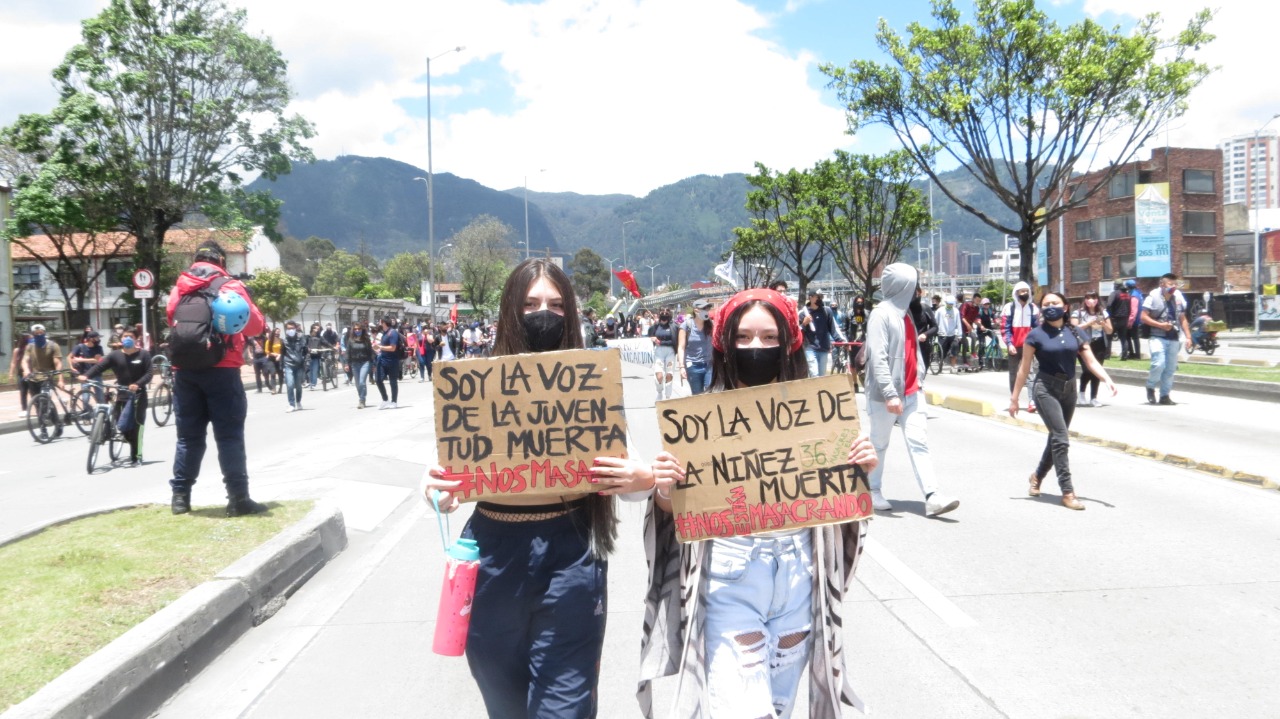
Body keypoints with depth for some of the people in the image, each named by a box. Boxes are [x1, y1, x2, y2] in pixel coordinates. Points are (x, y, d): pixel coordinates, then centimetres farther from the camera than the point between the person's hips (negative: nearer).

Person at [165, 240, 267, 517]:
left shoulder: (179, 288, 10)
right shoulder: (229, 286, -2)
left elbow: (171, 318, 20)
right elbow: (255, 325, -4)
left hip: (184, 369, 4)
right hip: (221, 368, -4)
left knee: (188, 436, 12)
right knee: (229, 436, -2)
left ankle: (180, 497, 14)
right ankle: (238, 499, -3)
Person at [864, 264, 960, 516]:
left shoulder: (905, 312, 13)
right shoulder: (881, 314, -14)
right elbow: (878, 358, -21)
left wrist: (919, 377, 10)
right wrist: (889, 393, -25)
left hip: (911, 391, 7)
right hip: (886, 394, -7)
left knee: (919, 442, -2)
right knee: (879, 444, 7)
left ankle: (932, 497, -7)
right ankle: (873, 491, 22)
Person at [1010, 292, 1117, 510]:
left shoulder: (1075, 333, 4)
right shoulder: (1036, 335, -5)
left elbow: (1091, 362, 0)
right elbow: (1024, 369, -2)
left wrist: (1107, 379, -18)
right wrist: (1014, 398, -2)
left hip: (1069, 389, 5)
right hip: (1046, 389, -5)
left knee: (1056, 438, 15)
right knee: (1061, 438, -13)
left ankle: (1037, 476, 38)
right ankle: (1067, 492, -8)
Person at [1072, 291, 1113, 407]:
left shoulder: (1103, 312, 11)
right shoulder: (1078, 313, 0)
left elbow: (1109, 331, 14)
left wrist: (1103, 323, -6)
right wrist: (1089, 323, -15)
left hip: (1099, 346, 4)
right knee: (1087, 370, -15)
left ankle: (1093, 398, 8)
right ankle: (1081, 395, 7)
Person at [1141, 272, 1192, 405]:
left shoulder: (1179, 298, 9)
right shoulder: (1153, 297, -6)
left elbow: (1183, 319, 16)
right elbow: (1144, 317, -7)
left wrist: (1188, 336, 10)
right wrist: (1160, 325, -17)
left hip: (1173, 338, 5)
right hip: (1158, 337, -5)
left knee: (1170, 368, 5)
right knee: (1159, 364, -19)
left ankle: (1165, 396, 14)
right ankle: (1150, 387, 7)